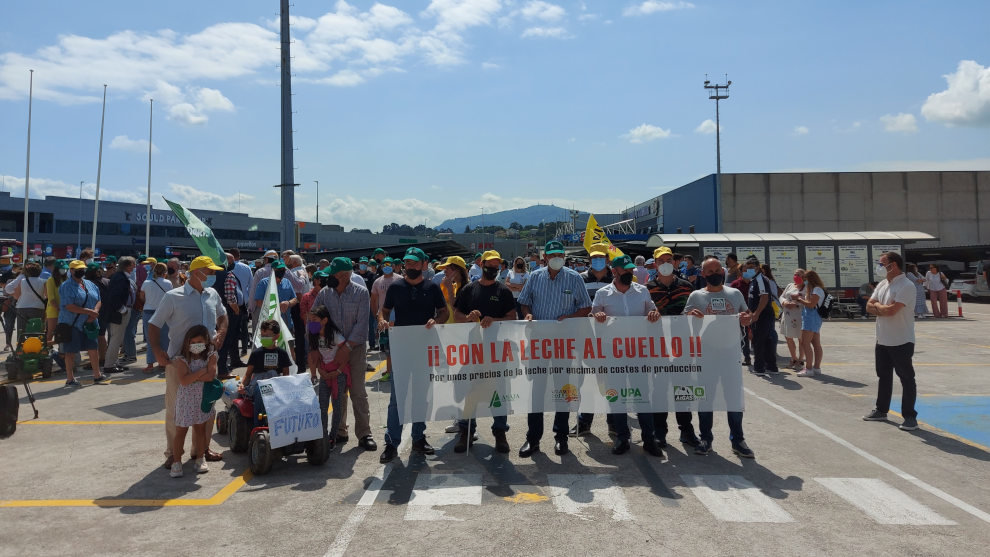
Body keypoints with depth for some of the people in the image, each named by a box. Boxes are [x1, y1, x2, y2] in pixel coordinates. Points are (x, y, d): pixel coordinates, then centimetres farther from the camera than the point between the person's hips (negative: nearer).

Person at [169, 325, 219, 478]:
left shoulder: (211, 356, -3)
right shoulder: (181, 359, -9)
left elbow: (210, 376, -18)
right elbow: (183, 381, -21)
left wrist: (191, 376, -18)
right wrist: (202, 371, -19)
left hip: (203, 398, 2)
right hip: (185, 399, -2)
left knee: (200, 428, 13)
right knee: (181, 430, 5)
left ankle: (199, 458, 25)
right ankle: (176, 461, 13)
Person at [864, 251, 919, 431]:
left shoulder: (906, 286, -17)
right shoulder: (882, 284, 10)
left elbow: (891, 310, -26)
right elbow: (869, 307, 6)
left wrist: (877, 305, -6)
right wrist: (884, 309, -14)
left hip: (902, 342, -8)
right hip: (882, 340, 8)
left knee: (907, 379, 1)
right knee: (883, 376, 17)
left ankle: (910, 417, 8)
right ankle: (881, 411, 28)